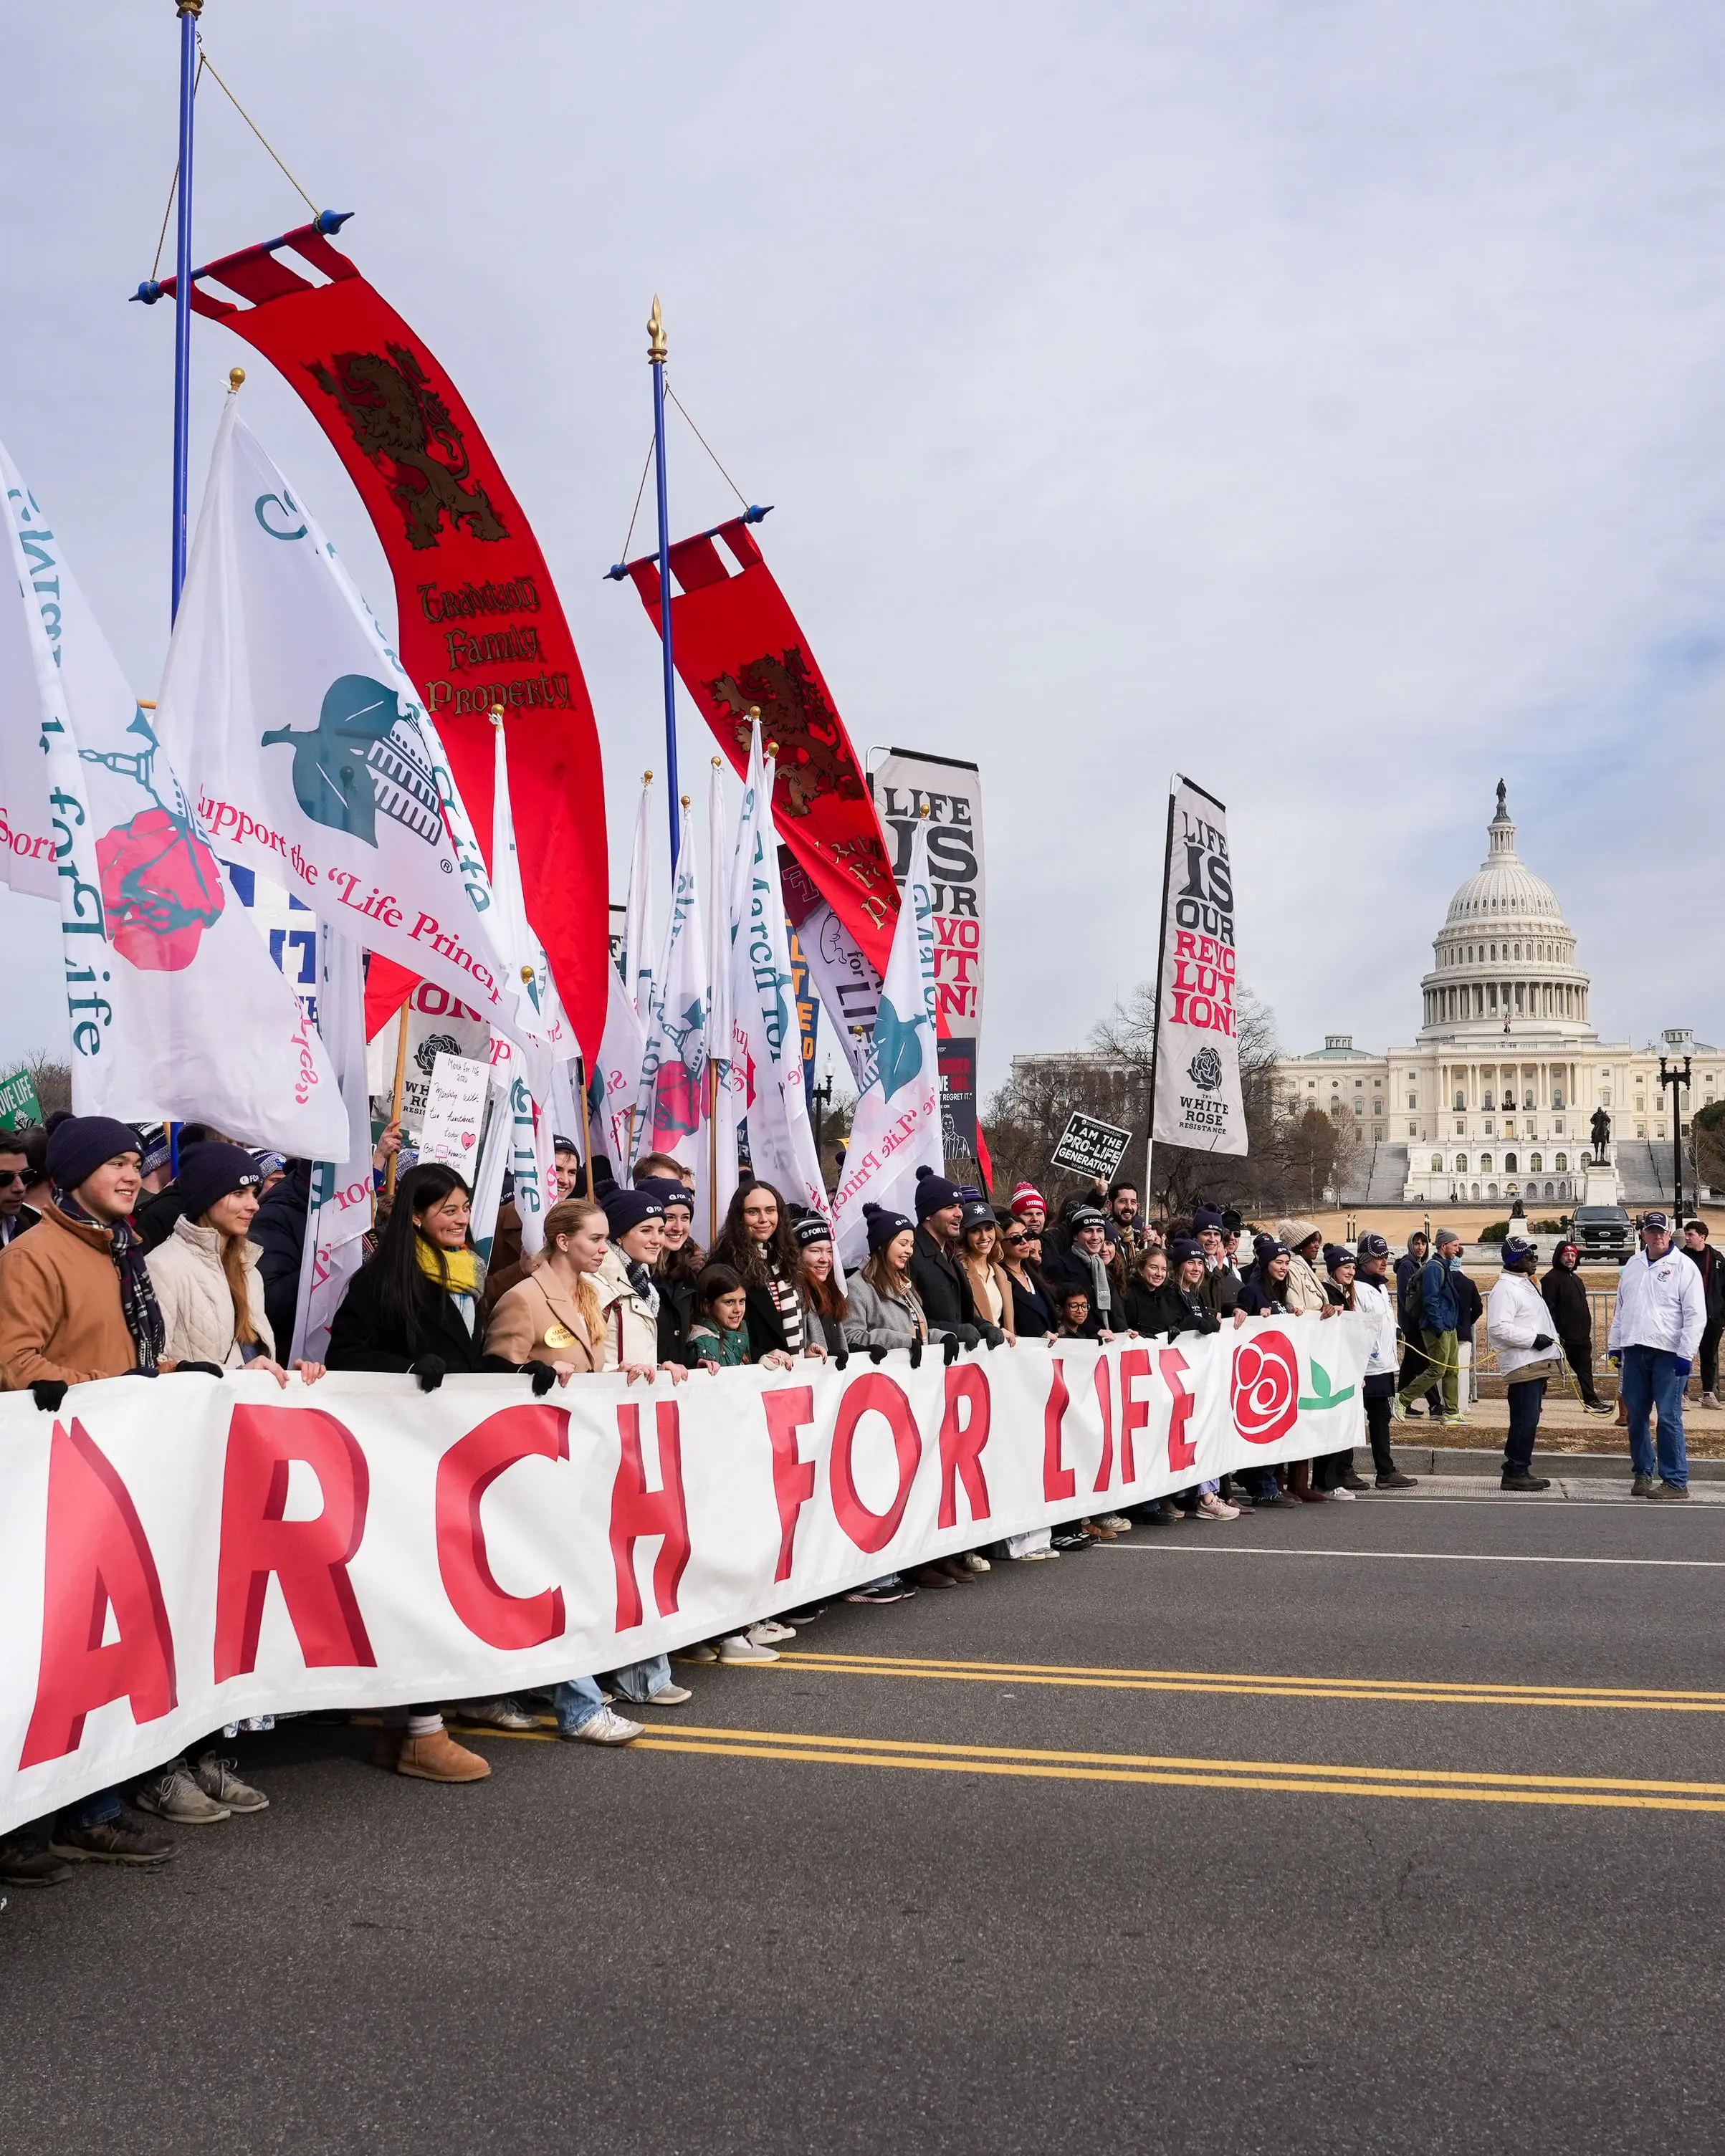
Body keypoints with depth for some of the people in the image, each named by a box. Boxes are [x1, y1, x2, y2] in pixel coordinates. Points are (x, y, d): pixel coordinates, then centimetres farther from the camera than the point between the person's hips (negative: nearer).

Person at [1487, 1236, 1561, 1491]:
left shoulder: (1527, 1285, 21)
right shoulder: (1504, 1289, -12)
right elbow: (1498, 1327, -22)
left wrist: (1551, 1340, 20)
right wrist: (1533, 1339, -21)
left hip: (1538, 1364, 10)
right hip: (1522, 1365, -10)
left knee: (1527, 1421, 12)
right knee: (1525, 1421, -11)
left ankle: (1519, 1470, 18)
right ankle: (1516, 1472, -6)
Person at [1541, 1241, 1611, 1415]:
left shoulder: (1576, 1279, 20)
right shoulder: (1552, 1278, -9)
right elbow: (1549, 1308, -17)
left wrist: (1587, 1331, 24)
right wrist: (1554, 1332, -23)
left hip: (1581, 1337, 9)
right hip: (1563, 1336, -9)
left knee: (1585, 1369, 10)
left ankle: (1591, 1401, 15)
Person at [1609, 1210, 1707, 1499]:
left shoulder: (1684, 1266, -3)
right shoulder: (1633, 1265, 15)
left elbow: (1695, 1315, -7)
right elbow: (1621, 1308, 22)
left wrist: (1686, 1354, -13)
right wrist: (1615, 1344, 17)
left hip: (1668, 1353, -6)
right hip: (1634, 1350, 6)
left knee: (1668, 1417, -7)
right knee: (1635, 1416, 8)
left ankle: (1676, 1481, -1)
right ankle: (1643, 1473, 19)